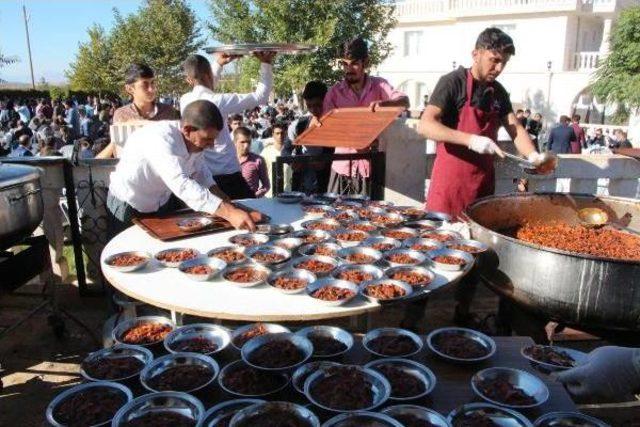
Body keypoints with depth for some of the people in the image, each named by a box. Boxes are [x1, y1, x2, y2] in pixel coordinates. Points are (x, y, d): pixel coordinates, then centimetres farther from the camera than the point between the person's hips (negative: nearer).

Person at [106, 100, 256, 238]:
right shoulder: (160, 139, -37)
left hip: (163, 203, 7)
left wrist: (220, 196, -14)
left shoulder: (194, 140, -13)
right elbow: (182, 185, -49)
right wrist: (229, 213, -56)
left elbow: (199, 169, 4)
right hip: (130, 208, -6)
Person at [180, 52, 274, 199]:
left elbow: (203, 89, 27)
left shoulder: (185, 100, 3)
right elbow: (260, 96, -9)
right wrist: (266, 63, 1)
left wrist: (219, 64, 25)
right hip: (227, 176, -6)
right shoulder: (218, 101, -15)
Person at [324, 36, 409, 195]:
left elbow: (405, 102, -10)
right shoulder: (335, 92, 3)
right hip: (342, 165, 1)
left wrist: (384, 103, -31)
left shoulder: (379, 86, 1)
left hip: (370, 164, -1)